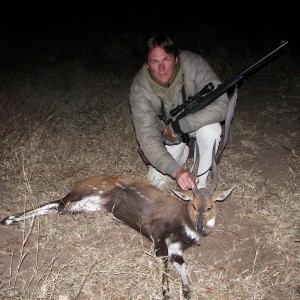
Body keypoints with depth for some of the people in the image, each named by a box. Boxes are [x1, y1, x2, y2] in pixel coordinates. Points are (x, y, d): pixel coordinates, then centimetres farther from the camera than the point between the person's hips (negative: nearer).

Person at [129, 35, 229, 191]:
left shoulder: (194, 64, -31)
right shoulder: (139, 88, -29)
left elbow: (221, 104, -36)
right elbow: (147, 137, -34)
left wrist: (180, 126, -41)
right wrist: (176, 170, -49)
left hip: (196, 120, -1)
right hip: (167, 131, 1)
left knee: (211, 130, -35)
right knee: (157, 180, -8)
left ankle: (199, 183, -11)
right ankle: (182, 152, 23)